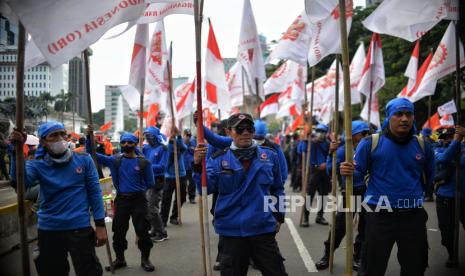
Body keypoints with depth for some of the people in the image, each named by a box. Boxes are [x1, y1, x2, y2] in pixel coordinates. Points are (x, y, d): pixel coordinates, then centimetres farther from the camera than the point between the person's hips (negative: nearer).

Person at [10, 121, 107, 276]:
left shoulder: (84, 160, -1)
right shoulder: (38, 165, 1)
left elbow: (94, 192, -1)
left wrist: (100, 225, -5)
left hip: (80, 228, -2)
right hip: (48, 230, 2)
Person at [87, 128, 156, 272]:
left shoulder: (144, 162, -5)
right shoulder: (114, 160, -1)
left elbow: (150, 183, 4)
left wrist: (137, 189, 6)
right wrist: (89, 136, -12)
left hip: (139, 199, -2)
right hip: (121, 200, 2)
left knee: (142, 231, 2)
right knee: (118, 232, 10)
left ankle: (145, 259, 20)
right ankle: (120, 259, 28)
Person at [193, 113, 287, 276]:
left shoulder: (269, 156, 2)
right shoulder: (218, 159, -2)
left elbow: (277, 189, 13)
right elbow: (206, 188, -12)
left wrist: (278, 216, 11)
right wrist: (198, 165, -27)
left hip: (263, 229, 1)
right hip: (231, 230, -1)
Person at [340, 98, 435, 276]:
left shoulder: (423, 146, 4)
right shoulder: (370, 143, -6)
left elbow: (428, 179, 19)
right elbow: (358, 172, -5)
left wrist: (415, 193, 15)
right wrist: (348, 171, -24)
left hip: (413, 216, 3)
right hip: (380, 216, -3)